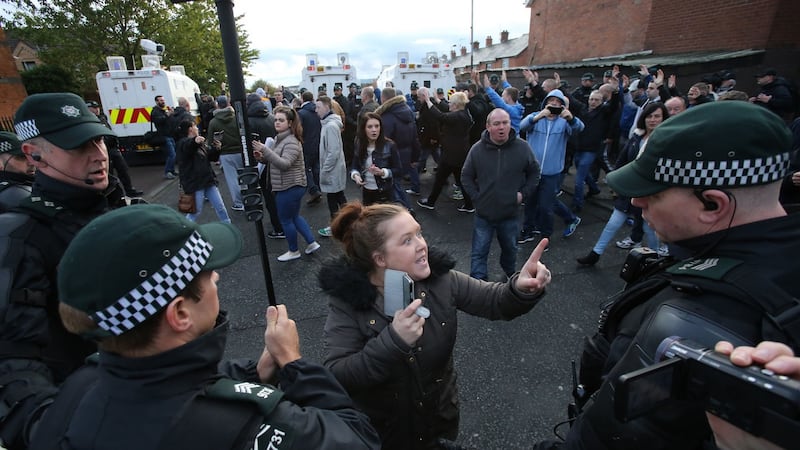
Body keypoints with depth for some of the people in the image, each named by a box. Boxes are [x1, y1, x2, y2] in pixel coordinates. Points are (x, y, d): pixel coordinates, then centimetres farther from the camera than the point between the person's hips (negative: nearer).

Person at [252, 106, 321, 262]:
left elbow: (284, 164, -29)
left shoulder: (291, 142, -19)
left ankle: (294, 251, 21)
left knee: (286, 220, 4)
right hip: (288, 186, 10)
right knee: (294, 216, 20)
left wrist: (265, 150, -34)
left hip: (290, 187, -10)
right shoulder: (279, 139, 12)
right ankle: (311, 243, 28)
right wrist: (262, 157, -2)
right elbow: (274, 160, 18)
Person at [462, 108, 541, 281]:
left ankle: (511, 273, 51)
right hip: (483, 214, -1)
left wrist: (524, 193, -3)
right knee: (479, 253, 4)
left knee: (510, 248, 23)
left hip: (510, 213, 1)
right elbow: (466, 176, 3)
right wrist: (476, 197, -6)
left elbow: (534, 172, 7)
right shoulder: (477, 149, -9)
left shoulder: (522, 148, -8)